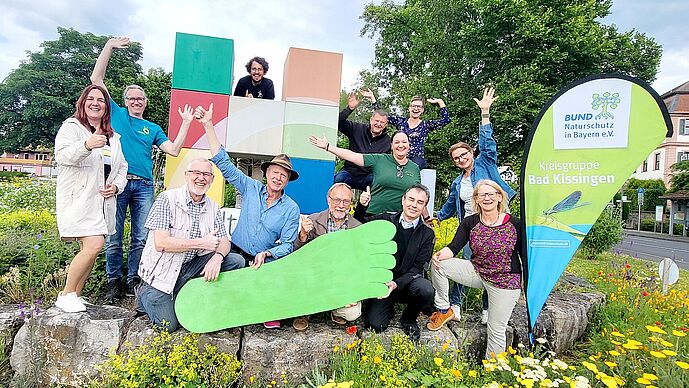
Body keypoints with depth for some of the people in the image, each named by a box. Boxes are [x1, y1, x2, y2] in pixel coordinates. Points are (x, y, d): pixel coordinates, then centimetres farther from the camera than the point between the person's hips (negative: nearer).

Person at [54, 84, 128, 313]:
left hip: (103, 201, 7)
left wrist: (116, 185, 2)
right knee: (94, 246, -18)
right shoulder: (71, 127, 0)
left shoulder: (112, 136, 20)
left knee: (89, 249, 7)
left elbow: (122, 166, 22)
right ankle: (66, 295, -1)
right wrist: (86, 145, -37)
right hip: (78, 199, -7)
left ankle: (76, 294, 18)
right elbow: (62, 155, -17)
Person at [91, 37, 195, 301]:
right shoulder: (116, 114, 15)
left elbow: (174, 150, 9)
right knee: (113, 238, -1)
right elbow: (96, 79, 9)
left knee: (141, 239, 1)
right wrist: (110, 45, 5)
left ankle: (133, 281, 12)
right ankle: (114, 281, 11)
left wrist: (186, 122, 7)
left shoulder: (153, 129, 21)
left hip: (144, 186, 2)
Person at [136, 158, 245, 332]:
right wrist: (202, 243, -24)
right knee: (169, 325, -9)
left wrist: (217, 257, -25)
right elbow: (160, 243, -23)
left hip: (191, 266, 5)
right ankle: (145, 294, 20)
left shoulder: (213, 208, 2)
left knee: (236, 261, -12)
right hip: (162, 270, -5)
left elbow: (224, 241, 0)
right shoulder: (167, 199, -15)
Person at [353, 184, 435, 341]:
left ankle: (409, 319, 1)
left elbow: (418, 267, -8)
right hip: (381, 280, 0)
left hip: (406, 282, 0)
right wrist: (361, 206, -7)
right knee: (375, 325, -18)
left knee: (426, 290, -32)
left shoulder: (427, 234, -1)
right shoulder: (386, 220, 2)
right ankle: (389, 308, 19)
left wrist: (397, 284, -25)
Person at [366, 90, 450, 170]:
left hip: (416, 159, -1)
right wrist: (372, 98, 11)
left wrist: (440, 102, 0)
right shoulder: (401, 121, 15)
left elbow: (446, 120, 1)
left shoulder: (426, 125, 10)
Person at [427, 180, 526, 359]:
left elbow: (525, 255, -2)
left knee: (496, 330, 2)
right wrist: (441, 254, -36)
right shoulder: (469, 223, -5)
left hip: (506, 281, -2)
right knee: (438, 264, -17)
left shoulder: (514, 223, -10)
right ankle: (444, 310, 1)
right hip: (477, 272, 3)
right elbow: (454, 247, -14)